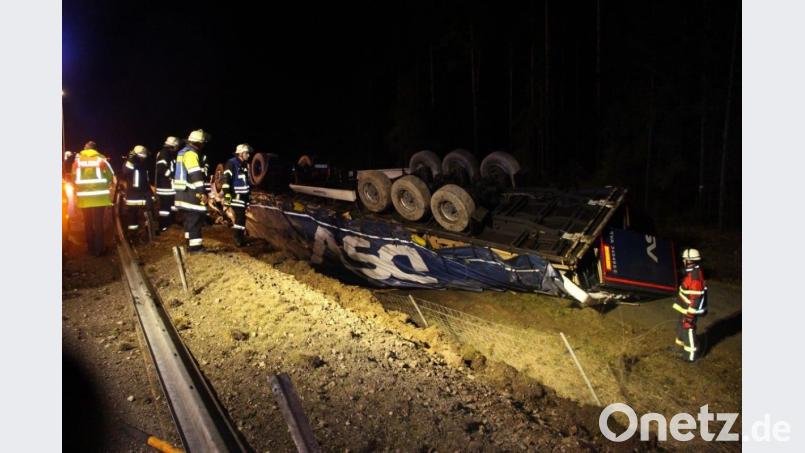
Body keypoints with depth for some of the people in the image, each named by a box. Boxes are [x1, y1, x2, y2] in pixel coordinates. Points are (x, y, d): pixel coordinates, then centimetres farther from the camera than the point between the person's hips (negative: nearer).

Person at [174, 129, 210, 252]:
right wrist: (202, 192, -24)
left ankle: (191, 242, 23)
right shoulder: (191, 154, -15)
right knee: (196, 218, -8)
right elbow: (195, 175, -23)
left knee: (190, 217, 16)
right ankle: (195, 245, -7)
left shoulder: (183, 152, 19)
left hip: (184, 191, 10)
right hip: (190, 192, -10)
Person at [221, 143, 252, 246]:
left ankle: (241, 236, 20)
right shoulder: (231, 163, -11)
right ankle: (238, 238, -6)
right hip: (236, 195, -8)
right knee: (240, 216, -12)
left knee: (242, 216, 12)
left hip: (244, 194, 8)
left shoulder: (245, 164, 16)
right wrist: (226, 193, -26)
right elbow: (225, 179, -19)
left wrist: (248, 195, 26)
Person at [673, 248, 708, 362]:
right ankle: (681, 345, 44)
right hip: (685, 307, 9)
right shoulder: (693, 271, 1)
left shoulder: (695, 277, -31)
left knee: (688, 329, 5)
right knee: (681, 326, 25)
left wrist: (690, 315, -23)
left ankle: (691, 355, 20)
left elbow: (696, 298, -28)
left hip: (690, 309, -9)